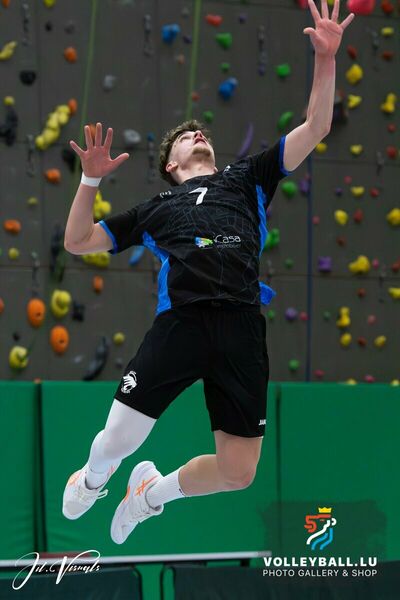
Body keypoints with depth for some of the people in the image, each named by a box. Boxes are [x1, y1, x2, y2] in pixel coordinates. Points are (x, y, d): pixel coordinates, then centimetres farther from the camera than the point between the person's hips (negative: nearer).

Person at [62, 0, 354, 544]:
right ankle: (92, 480, 29)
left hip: (242, 328, 0)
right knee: (117, 440, -10)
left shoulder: (247, 178, 26)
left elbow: (315, 128, 19)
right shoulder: (155, 209, 28)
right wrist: (92, 179, 16)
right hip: (179, 322, 0)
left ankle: (153, 491, 26)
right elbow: (77, 242, 28)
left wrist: (326, 59, 7)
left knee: (238, 473, -4)